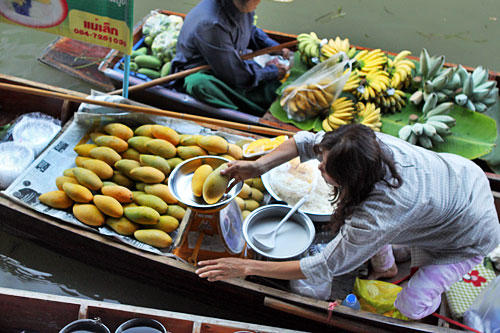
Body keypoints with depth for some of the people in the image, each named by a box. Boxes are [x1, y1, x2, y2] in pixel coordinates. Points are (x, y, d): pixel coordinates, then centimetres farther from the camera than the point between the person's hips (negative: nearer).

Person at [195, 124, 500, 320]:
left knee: (411, 305, -14)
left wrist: (246, 267, -27)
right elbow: (307, 141, -11)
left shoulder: (377, 217, -42)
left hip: (472, 234, -6)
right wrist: (258, 166, -26)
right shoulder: (372, 143, -26)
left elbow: (323, 268, -31)